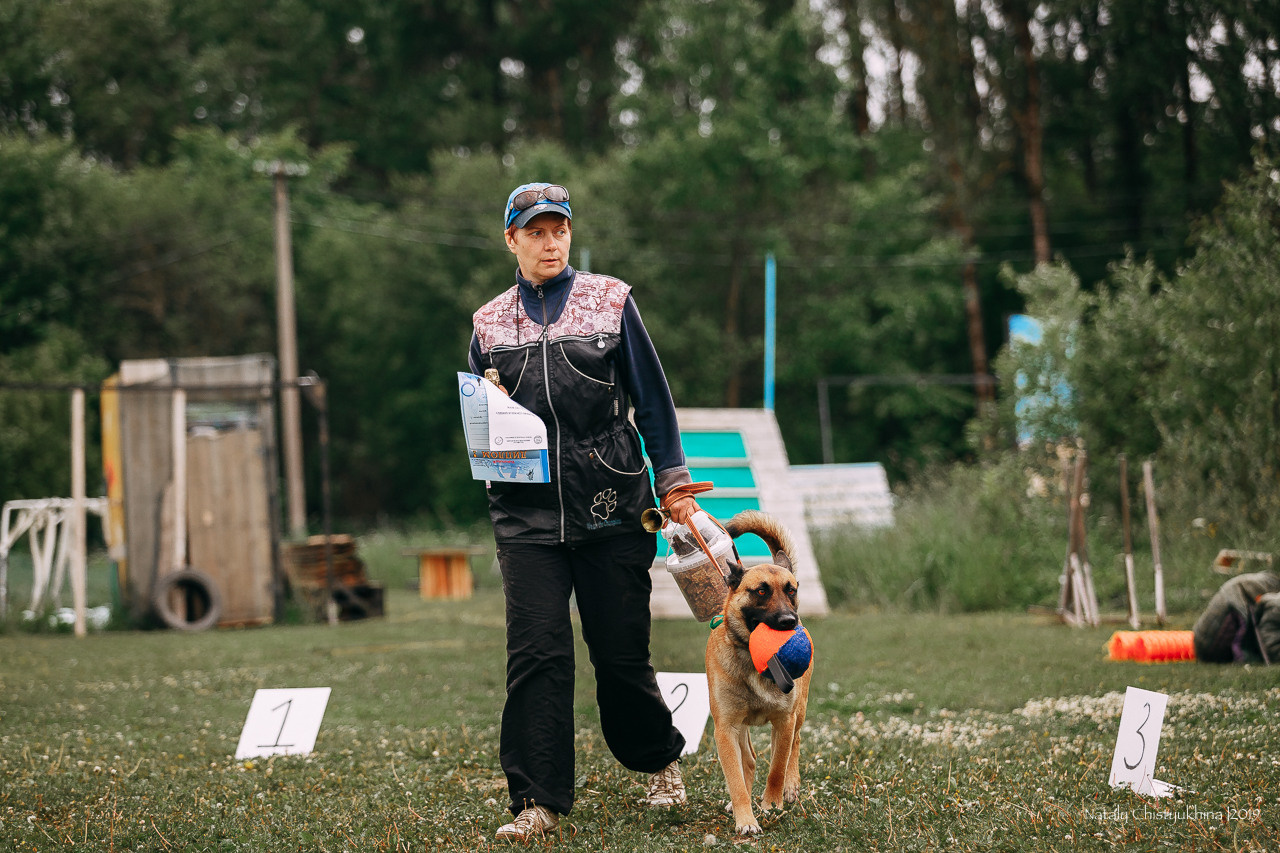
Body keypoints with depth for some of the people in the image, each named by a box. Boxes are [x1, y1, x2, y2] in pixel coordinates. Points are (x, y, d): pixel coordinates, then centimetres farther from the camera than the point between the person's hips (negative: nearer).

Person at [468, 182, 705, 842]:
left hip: (611, 508, -1)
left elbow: (651, 397, 8)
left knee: (621, 652, 3)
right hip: (526, 515, 1)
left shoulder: (609, 302, 6)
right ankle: (538, 800, -2)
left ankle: (659, 761, 28)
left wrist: (671, 478, 4)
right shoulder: (489, 324, 11)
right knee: (536, 653, -8)